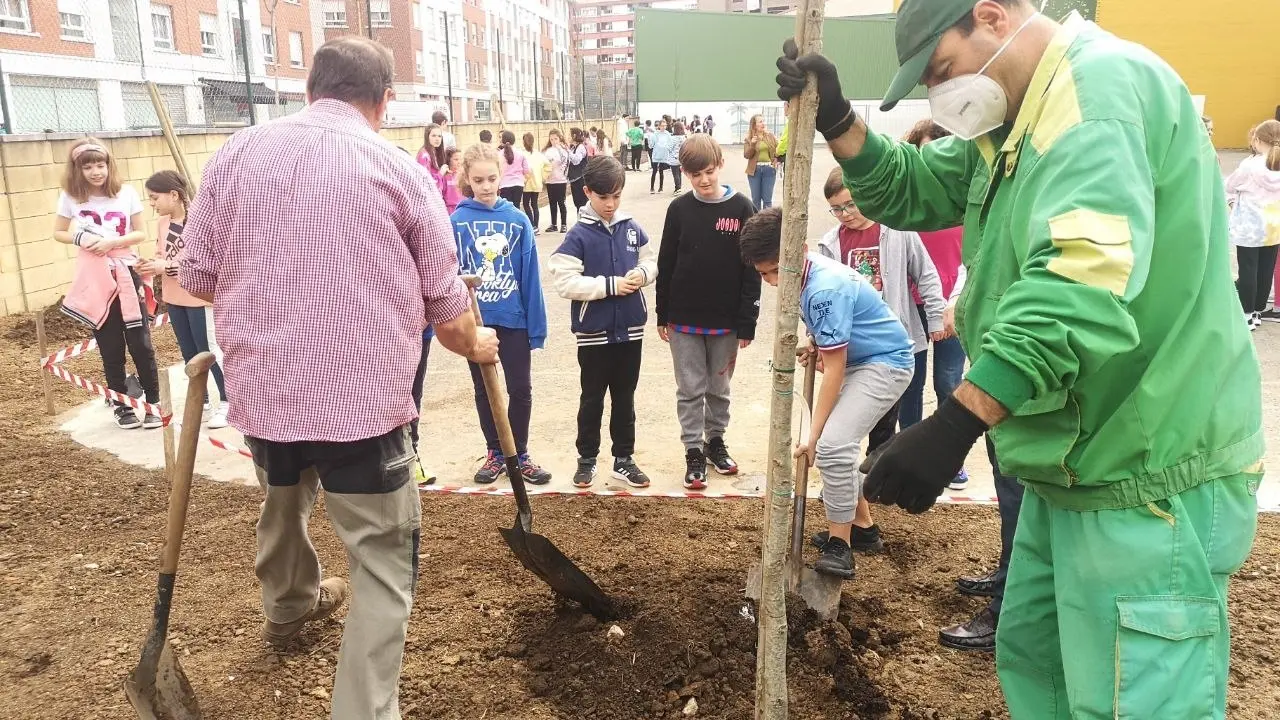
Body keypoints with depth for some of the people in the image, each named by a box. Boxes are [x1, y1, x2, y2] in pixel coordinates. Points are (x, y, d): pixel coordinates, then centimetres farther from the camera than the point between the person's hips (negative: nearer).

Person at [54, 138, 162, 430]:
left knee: (141, 343, 1)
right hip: (94, 279, 1)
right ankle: (121, 405, 20)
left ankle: (153, 403, 11)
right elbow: (59, 233, 10)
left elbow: (140, 233, 2)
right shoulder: (70, 196, 0)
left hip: (127, 274, -1)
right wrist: (80, 238, -11)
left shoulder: (126, 192, -2)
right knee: (110, 348, 8)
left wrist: (112, 242, -15)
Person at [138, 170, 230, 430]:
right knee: (189, 352, 15)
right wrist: (151, 266, -7)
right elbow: (161, 255, 14)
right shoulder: (162, 223, 5)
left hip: (199, 298, -7)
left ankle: (226, 402, 14)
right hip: (174, 298, 7)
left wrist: (167, 267, -22)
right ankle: (200, 400, 28)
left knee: (208, 351, 1)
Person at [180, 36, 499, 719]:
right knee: (385, 562, 6)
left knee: (283, 502, 31)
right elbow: (446, 306, -1)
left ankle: (289, 606, 59)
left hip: (261, 392, 5)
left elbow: (195, 277, 8)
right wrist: (476, 345, 21)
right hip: (363, 400, -5)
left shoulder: (236, 152, 2)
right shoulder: (398, 168, -5)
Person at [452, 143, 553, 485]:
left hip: (514, 319, 0)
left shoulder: (518, 220, -6)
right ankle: (495, 455, 29)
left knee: (520, 389, 8)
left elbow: (530, 277, -5)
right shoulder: (457, 222, -7)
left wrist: (537, 326, -4)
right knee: (484, 391, 14)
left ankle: (520, 455, 25)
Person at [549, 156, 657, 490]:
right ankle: (587, 458, 26)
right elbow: (565, 283, -17)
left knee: (625, 397, 14)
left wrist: (642, 273, -11)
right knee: (592, 399, 11)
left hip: (630, 329, 4)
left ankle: (624, 459, 26)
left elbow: (651, 262, 12)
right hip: (594, 332, -3)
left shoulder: (632, 228, 1)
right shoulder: (578, 236, -11)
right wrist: (610, 285, -20)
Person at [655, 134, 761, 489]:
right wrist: (662, 315, 4)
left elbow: (751, 270, -5)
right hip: (684, 320, 0)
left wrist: (747, 323, -7)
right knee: (690, 389, 7)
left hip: (725, 321, 0)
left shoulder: (741, 208, -6)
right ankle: (694, 452, 17)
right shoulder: (679, 209, -2)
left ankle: (715, 440, 32)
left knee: (719, 388, 14)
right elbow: (666, 264, 3)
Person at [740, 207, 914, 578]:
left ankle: (839, 546, -12)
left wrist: (813, 434, -21)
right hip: (858, 360, 10)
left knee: (833, 445, -24)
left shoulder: (824, 290, -29)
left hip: (885, 363, -10)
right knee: (835, 445, 15)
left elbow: (834, 368, -24)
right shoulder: (807, 273, -1)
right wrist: (815, 346, 0)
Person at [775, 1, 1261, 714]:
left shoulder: (1101, 81, -19)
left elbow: (1082, 279, -33)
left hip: (1148, 476, -10)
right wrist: (836, 119, 2)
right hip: (1076, 463, 10)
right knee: (1031, 659, 22)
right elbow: (909, 191, 17)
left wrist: (955, 423, -36)